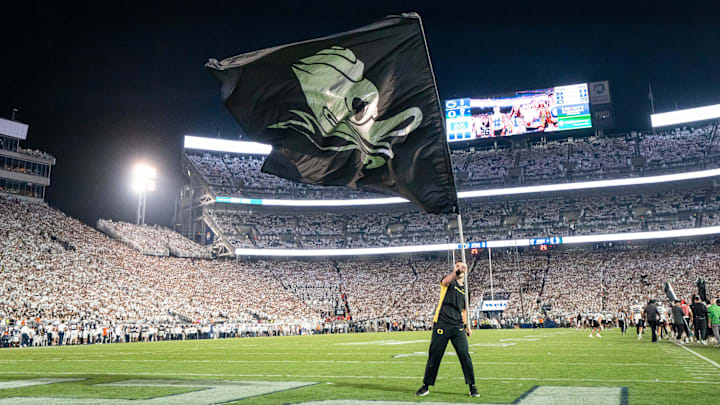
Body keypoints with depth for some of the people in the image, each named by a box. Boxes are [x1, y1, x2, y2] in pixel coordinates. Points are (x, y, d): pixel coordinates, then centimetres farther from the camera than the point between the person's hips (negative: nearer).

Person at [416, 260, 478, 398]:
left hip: (458, 327, 4)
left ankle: (472, 386, 5)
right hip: (441, 325, -3)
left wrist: (467, 326, 12)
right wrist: (457, 272, -42)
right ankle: (426, 386, 13)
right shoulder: (449, 281, 5)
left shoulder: (465, 290, 19)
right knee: (434, 356, 1)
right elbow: (446, 281, -22)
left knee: (465, 355, -6)